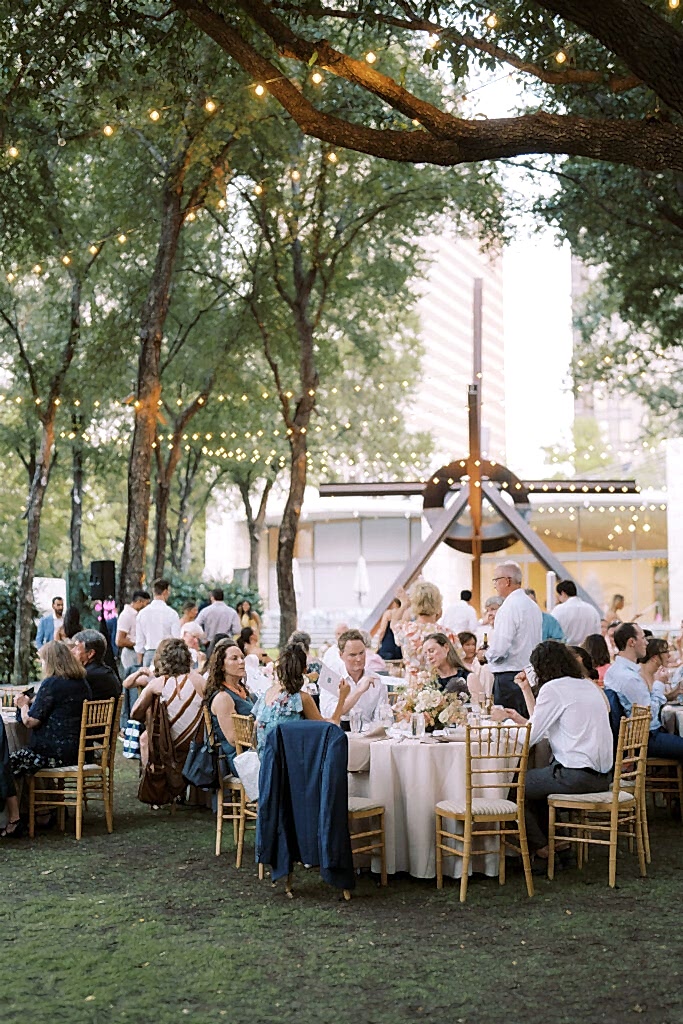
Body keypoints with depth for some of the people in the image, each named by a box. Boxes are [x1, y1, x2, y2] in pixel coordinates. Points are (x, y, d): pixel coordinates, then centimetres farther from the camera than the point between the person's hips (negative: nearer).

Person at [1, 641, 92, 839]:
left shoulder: (51, 683, -16)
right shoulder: (83, 683, 9)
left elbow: (30, 721, -15)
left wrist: (24, 705, 4)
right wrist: (32, 702, 16)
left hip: (55, 753, -9)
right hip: (77, 751, 9)